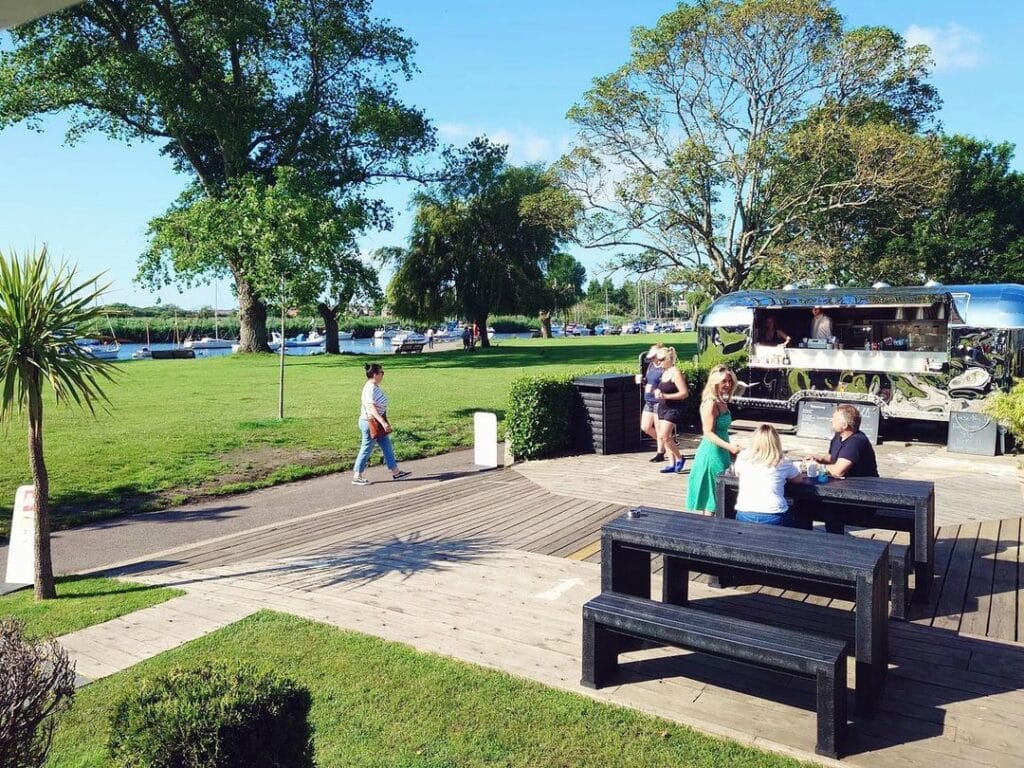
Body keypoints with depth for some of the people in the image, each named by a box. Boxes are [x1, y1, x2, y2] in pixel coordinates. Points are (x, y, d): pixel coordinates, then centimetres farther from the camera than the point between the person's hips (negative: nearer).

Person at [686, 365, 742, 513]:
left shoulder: (722, 401, 10)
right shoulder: (710, 403, -18)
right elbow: (708, 433, -20)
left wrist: (731, 450, 21)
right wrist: (729, 446, -27)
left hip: (721, 452, 9)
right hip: (712, 452, -9)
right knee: (712, 496, -2)